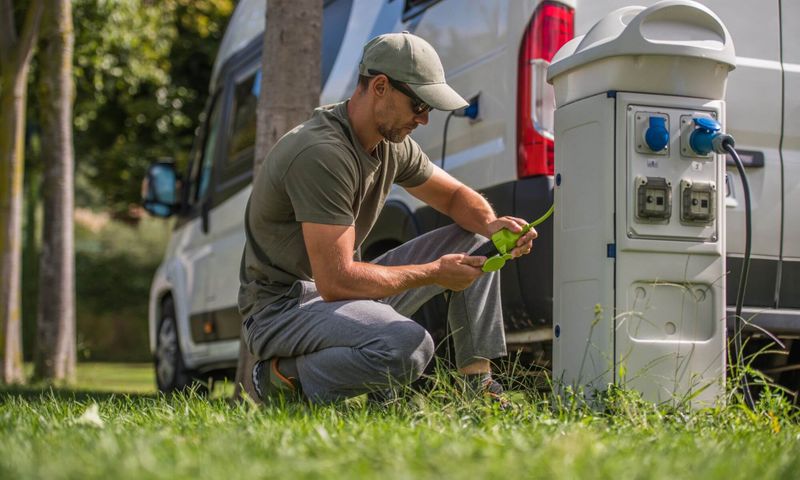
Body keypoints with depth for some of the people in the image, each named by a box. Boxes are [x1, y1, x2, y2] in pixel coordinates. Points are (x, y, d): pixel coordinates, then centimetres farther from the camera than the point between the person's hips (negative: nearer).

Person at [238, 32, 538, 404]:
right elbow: (336, 281, -29)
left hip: (341, 286, 10)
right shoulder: (322, 153, -26)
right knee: (408, 346, -37)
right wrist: (433, 273, -20)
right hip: (281, 308, -10)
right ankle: (287, 377, -12)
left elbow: (457, 196, 18)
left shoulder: (392, 144, 3)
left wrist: (491, 224, -7)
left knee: (474, 240, 6)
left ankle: (478, 380, 3)